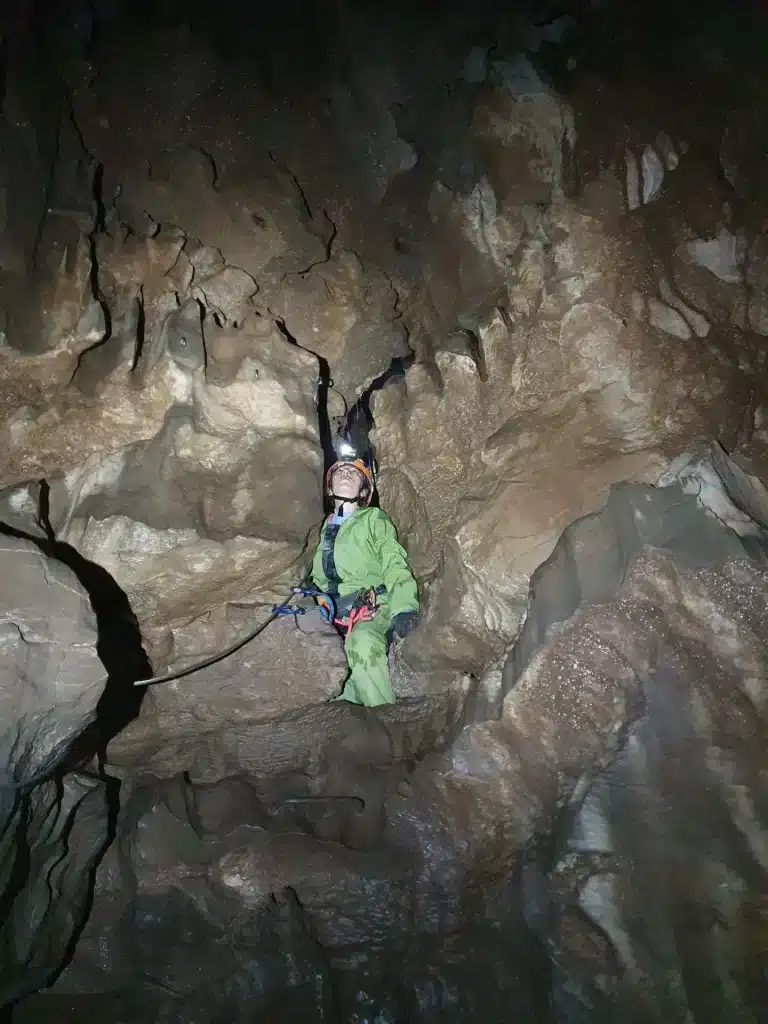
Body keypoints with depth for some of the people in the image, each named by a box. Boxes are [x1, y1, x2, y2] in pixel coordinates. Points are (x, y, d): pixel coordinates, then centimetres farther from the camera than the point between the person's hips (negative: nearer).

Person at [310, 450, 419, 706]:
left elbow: (395, 566, -7)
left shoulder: (374, 519, 7)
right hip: (338, 615, 5)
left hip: (375, 610, -5)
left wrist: (404, 608, -22)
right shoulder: (327, 527, 23)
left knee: (362, 641, -37)